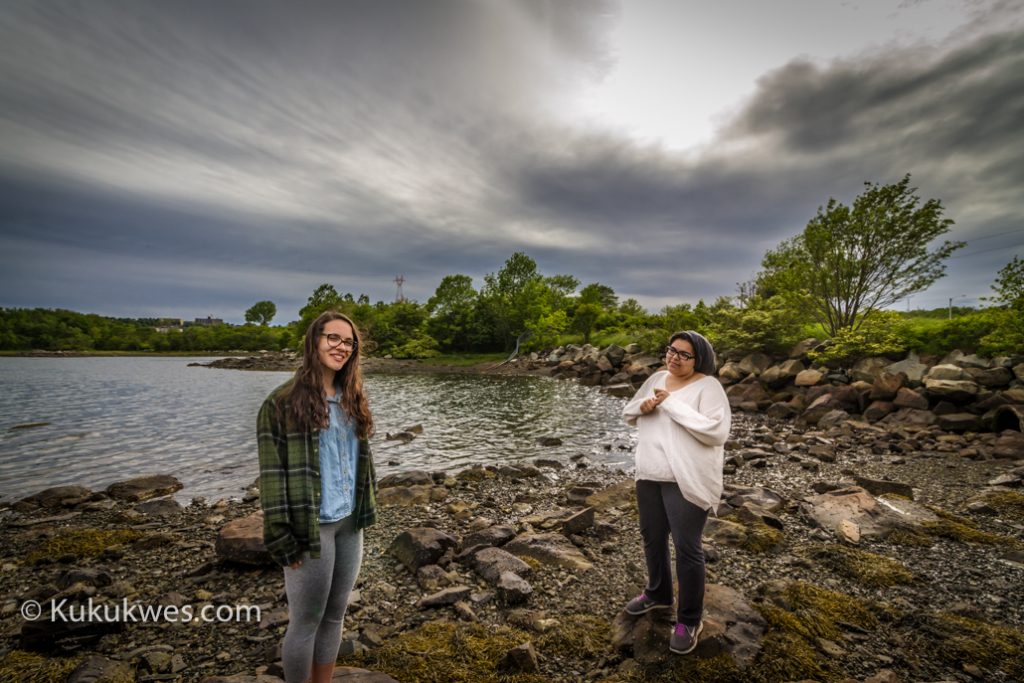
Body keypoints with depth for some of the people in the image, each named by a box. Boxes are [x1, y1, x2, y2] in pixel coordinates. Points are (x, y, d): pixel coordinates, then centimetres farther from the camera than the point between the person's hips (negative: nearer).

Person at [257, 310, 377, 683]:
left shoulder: (351, 399, 7)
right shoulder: (284, 401, -12)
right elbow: (273, 474, -13)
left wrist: (365, 509, 8)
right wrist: (282, 538, -14)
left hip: (349, 523, 6)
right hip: (312, 527, -6)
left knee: (335, 615, 19)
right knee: (306, 622, 11)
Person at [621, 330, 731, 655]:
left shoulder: (708, 387, -14)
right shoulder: (656, 378, 7)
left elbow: (716, 432, -25)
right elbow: (628, 413, 14)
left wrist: (672, 404, -25)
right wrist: (643, 407, -10)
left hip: (687, 481, -7)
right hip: (649, 476, 7)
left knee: (687, 549, 4)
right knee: (652, 537, 21)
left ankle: (689, 620, 25)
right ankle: (658, 594, 45)